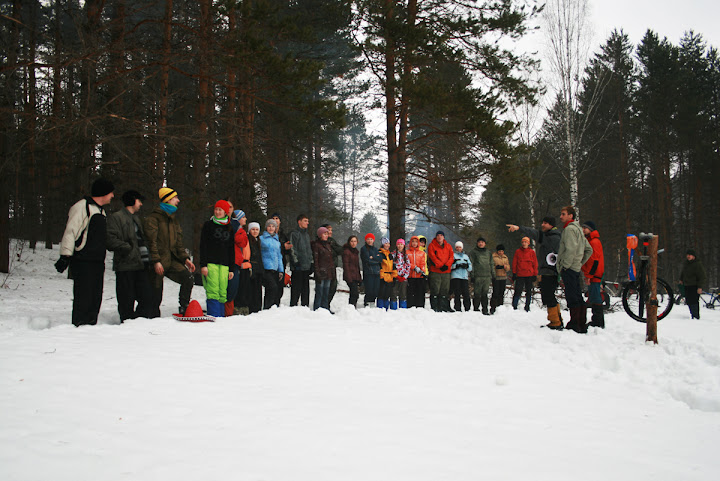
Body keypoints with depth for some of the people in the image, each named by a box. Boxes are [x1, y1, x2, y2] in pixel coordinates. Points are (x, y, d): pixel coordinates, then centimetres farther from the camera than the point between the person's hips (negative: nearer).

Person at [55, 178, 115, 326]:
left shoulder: (101, 210, 20)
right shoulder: (82, 206, -8)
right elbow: (70, 231, -14)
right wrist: (65, 256, -20)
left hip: (97, 262, 9)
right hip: (83, 262, -9)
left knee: (95, 298, 9)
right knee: (83, 298, -8)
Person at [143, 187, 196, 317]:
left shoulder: (173, 218, 19)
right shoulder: (152, 218, -5)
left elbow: (178, 242, 20)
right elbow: (151, 242, -13)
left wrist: (185, 258, 8)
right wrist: (156, 261, -22)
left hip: (171, 260, 6)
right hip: (158, 262, -6)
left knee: (188, 277, -16)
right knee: (156, 295, -1)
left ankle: (184, 308, -6)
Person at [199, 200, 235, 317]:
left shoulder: (229, 228, 16)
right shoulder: (208, 225, 7)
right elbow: (203, 246, 2)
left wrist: (231, 268, 13)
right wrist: (203, 264, -8)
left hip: (224, 264, 3)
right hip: (210, 263, -3)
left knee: (223, 293, -2)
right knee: (213, 292, -12)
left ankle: (221, 316, 1)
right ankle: (214, 316, -16)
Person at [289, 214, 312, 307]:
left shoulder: (307, 235, 19)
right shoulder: (294, 234, -4)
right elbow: (293, 250, -11)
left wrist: (311, 262, 17)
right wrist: (296, 262, -16)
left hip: (307, 267, 7)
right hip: (298, 267, -7)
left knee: (306, 289, 9)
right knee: (296, 288, -7)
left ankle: (305, 306, 14)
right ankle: (293, 306, -2)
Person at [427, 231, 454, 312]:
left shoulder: (448, 246, 14)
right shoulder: (431, 246, 2)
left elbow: (452, 257, 6)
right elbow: (433, 257, -9)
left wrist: (447, 265, -11)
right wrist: (441, 266, -18)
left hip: (446, 272, 4)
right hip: (435, 272, -4)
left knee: (445, 290, 7)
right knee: (435, 290, -5)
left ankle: (445, 307, 13)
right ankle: (435, 307, -2)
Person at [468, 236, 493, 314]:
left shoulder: (489, 252, 19)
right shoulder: (473, 252, 5)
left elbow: (491, 264, 22)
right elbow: (471, 264, 0)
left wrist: (493, 275, 16)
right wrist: (472, 275, -8)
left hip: (487, 276, 4)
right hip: (478, 276, -4)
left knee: (485, 294, 4)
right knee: (477, 294, -5)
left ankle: (485, 310, 7)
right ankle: (476, 309, 1)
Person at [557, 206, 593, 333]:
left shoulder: (570, 229, -9)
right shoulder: (578, 229, 21)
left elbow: (571, 249, -21)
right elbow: (589, 250, 24)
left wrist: (565, 265, -16)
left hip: (569, 269, -10)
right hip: (575, 268, 10)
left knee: (572, 297, -9)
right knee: (578, 296, 10)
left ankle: (575, 325, -9)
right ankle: (582, 325, 14)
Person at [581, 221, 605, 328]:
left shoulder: (594, 241, -12)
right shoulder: (589, 241, 20)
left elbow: (595, 260, -19)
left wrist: (589, 275, -19)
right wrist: (587, 274, 22)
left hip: (594, 275, -10)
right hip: (593, 275, 10)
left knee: (595, 299, -9)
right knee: (593, 298, 12)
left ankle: (598, 323, -7)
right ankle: (597, 322, 18)